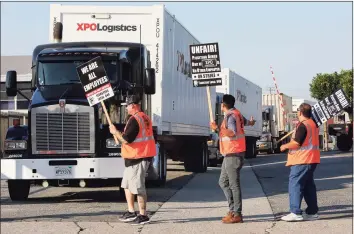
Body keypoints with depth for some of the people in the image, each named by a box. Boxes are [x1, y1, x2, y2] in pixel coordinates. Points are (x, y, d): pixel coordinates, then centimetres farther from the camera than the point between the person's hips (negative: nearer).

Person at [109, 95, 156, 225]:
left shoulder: (134, 120, -19)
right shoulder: (146, 118, 13)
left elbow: (126, 140, -22)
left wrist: (115, 132, -6)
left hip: (137, 158, -10)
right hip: (145, 155, 10)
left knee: (138, 187, -4)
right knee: (126, 185, 18)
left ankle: (143, 216, 0)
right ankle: (131, 212, 22)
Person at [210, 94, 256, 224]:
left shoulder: (230, 116, -14)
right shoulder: (236, 113, 15)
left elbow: (232, 133, -29)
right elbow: (245, 121, 36)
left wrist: (217, 128, -26)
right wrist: (251, 122, 59)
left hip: (233, 154, -10)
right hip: (230, 154, 10)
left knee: (234, 184, -8)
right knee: (223, 182, 12)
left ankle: (237, 214, -7)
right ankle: (233, 209, 13)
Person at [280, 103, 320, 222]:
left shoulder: (302, 125, -16)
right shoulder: (313, 124, 14)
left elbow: (296, 143, -20)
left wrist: (285, 146, -4)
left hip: (301, 161, -10)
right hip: (311, 160, 10)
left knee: (295, 184, -9)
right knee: (308, 185, 14)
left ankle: (295, 212, -15)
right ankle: (312, 212, 17)